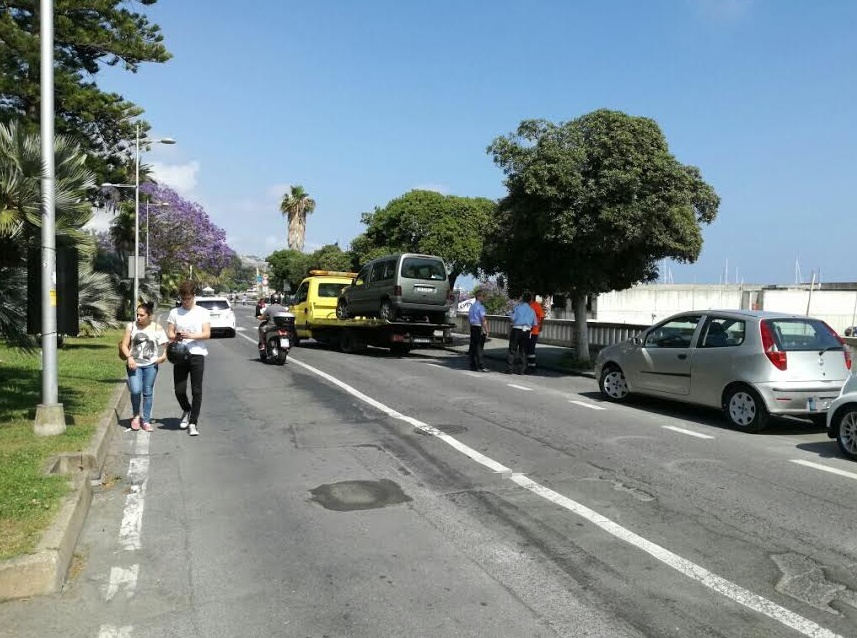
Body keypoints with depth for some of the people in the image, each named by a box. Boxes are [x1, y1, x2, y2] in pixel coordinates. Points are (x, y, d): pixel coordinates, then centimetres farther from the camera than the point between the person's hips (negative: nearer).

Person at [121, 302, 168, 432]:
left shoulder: (157, 327, 1)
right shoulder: (131, 326, 3)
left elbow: (164, 343, 4)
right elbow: (124, 345, 3)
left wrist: (163, 355, -15)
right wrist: (129, 357, -14)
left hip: (151, 364, 0)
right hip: (134, 364, 0)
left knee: (148, 392, 5)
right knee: (136, 391, -13)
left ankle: (146, 420, 16)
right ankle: (136, 415, 13)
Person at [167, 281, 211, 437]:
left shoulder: (202, 312, 4)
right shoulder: (174, 312, 10)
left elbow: (207, 334, -3)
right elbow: (169, 333, 8)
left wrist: (191, 336, -19)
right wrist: (175, 336, -15)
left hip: (197, 355, -2)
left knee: (196, 391, -3)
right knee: (179, 390, 1)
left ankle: (193, 423, 6)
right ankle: (186, 411, 32)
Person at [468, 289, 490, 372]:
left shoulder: (472, 306, 15)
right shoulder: (480, 306, -13)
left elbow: (469, 316, 21)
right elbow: (483, 319, -18)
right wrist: (486, 330, -16)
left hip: (472, 327, 9)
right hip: (479, 328, -9)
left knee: (472, 346, 10)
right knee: (479, 347, -7)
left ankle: (472, 365, 14)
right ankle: (480, 366, -5)